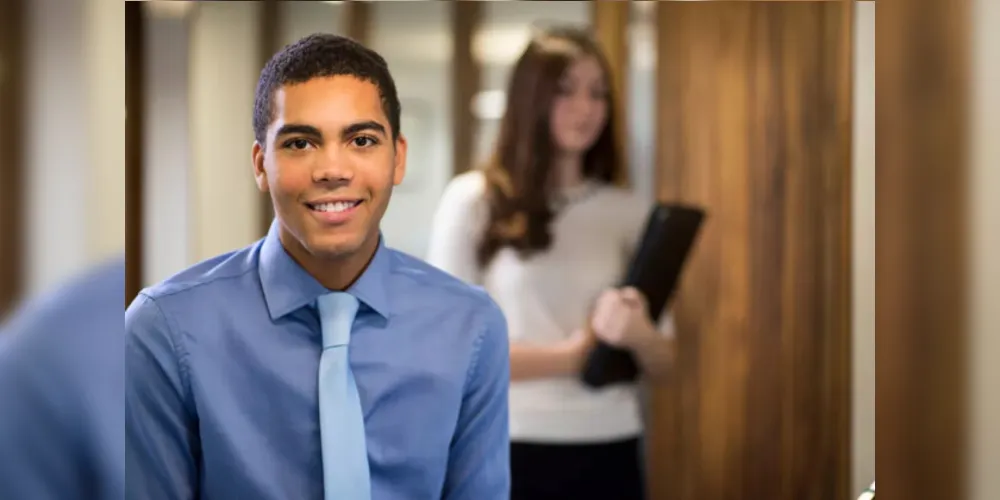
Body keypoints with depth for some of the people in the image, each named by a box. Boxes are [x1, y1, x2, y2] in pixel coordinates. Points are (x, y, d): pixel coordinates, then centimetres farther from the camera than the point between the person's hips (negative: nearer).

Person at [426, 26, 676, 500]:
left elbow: (663, 363, 8)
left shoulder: (630, 212, 6)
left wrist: (638, 335, -14)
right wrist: (573, 355, -10)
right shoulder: (472, 200, -4)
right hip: (511, 451, -3)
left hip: (611, 451, 3)